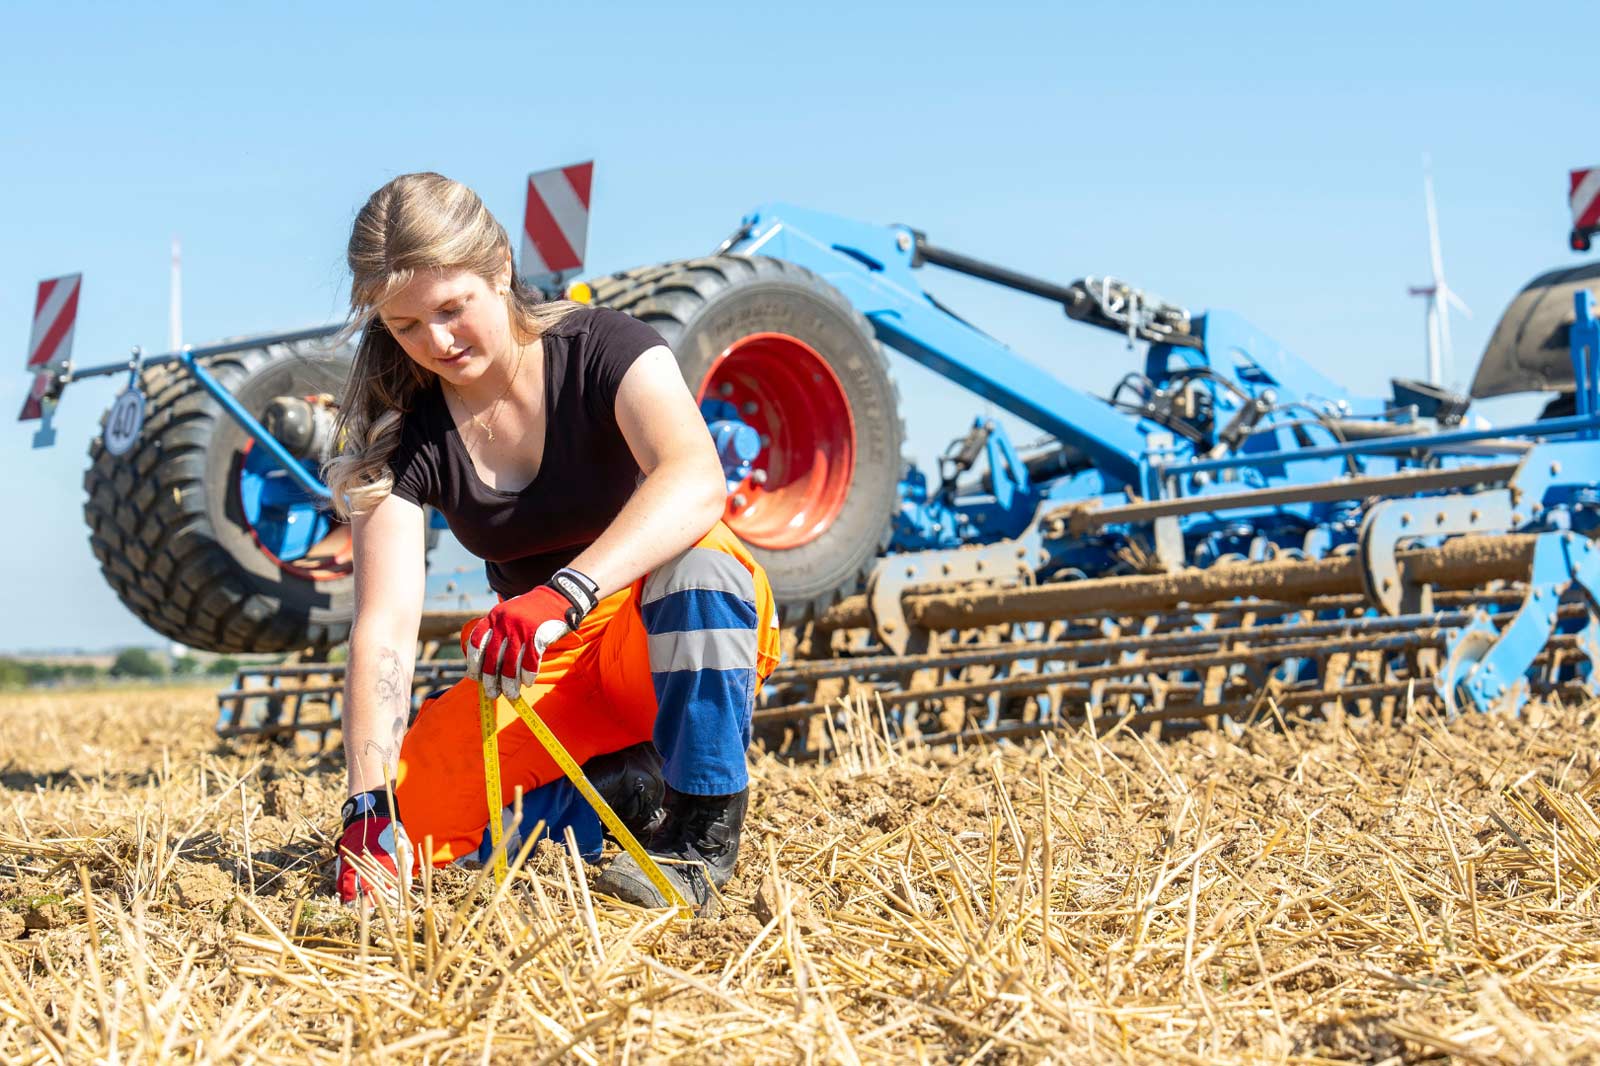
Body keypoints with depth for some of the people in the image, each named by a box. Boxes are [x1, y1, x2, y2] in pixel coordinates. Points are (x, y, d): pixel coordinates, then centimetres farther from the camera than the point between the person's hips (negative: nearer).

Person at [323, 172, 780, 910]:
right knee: (409, 826, -19)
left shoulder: (602, 350, -18)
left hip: (677, 635, -4)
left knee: (699, 555, -39)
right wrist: (370, 806, -34)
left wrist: (566, 593, -54)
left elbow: (697, 479, -39)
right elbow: (385, 627, -19)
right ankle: (631, 789, 1)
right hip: (544, 671, 4)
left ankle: (703, 831, -23)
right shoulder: (399, 437, -9)